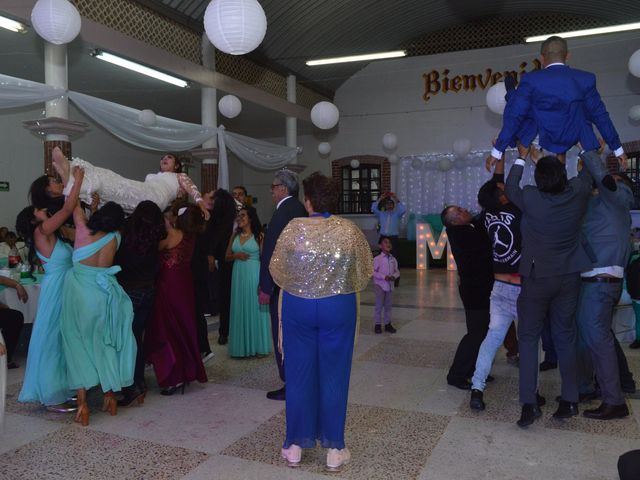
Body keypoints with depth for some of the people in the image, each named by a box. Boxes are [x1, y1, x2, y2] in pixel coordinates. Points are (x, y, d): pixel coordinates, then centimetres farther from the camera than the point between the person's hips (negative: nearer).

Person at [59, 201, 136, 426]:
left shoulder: (83, 230, -5)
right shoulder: (114, 239, -3)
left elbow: (75, 207, 10)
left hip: (78, 292, -1)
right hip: (102, 295, 1)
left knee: (79, 346, 5)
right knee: (104, 344, 16)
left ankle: (82, 402, 0)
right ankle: (110, 395, 22)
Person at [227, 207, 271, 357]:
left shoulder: (259, 236, -3)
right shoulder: (235, 236, 11)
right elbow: (227, 257, 13)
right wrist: (236, 255, -8)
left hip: (254, 275, -4)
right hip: (238, 276, 5)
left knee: (255, 309, 2)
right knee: (240, 309, 8)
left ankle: (257, 346, 13)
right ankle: (242, 346, 17)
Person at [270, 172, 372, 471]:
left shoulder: (294, 228, -8)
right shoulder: (350, 230, -7)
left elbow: (276, 269, -1)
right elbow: (365, 272, 0)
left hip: (297, 306, 0)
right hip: (339, 307, 0)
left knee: (299, 374, 11)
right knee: (334, 375, 9)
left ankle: (295, 445, 21)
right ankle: (334, 448, 17)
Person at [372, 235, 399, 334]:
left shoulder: (393, 259, 5)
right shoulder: (377, 259, -10)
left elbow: (397, 271, 11)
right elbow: (373, 272, -13)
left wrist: (394, 276, -11)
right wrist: (384, 277, -20)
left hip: (390, 285, 5)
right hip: (380, 285, -4)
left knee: (388, 305, 11)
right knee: (379, 305, 2)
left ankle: (388, 324, 21)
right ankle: (378, 324, 11)